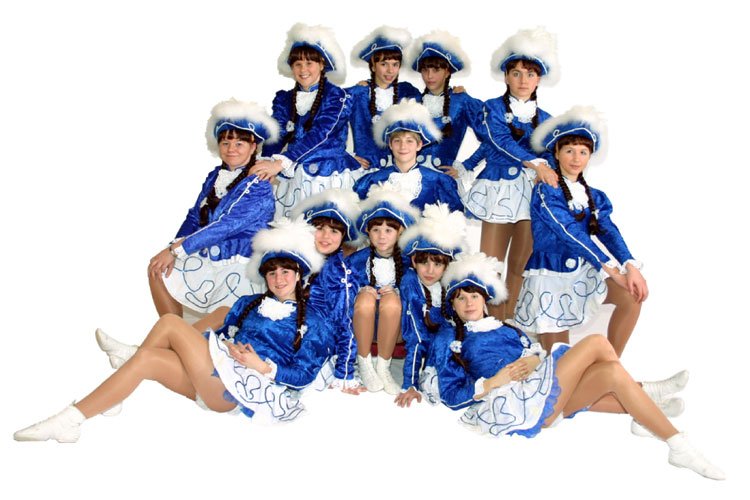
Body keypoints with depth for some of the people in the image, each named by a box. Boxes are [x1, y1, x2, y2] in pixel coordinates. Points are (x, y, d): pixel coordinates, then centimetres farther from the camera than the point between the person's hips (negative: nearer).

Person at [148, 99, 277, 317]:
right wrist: (173, 249, -8)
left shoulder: (259, 187, -14)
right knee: (158, 271, -5)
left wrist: (177, 250, -20)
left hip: (239, 267, -7)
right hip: (207, 258, 7)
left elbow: (225, 226, -21)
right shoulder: (215, 176, 9)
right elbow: (194, 217, 10)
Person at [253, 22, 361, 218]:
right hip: (292, 176, 4)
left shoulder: (337, 97, -1)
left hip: (328, 175, -3)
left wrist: (281, 162, -25)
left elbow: (319, 135, -14)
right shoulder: (284, 99, 14)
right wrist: (268, 166, -18)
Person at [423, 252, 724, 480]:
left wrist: (536, 359, -10)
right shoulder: (448, 340, 10)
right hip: (513, 404, -7)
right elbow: (450, 394, 0)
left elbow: (534, 352, 15)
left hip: (543, 400, 7)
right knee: (597, 343, -14)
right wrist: (492, 382, -14)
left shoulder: (505, 329, 29)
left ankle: (678, 445, -4)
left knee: (613, 373, -15)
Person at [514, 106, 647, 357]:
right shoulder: (545, 191, -10)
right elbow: (571, 233, -21)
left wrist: (630, 266, -24)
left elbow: (609, 232, -6)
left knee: (633, 295, -19)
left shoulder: (594, 197, 9)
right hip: (552, 275, -5)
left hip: (585, 270, 6)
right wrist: (612, 269, -26)